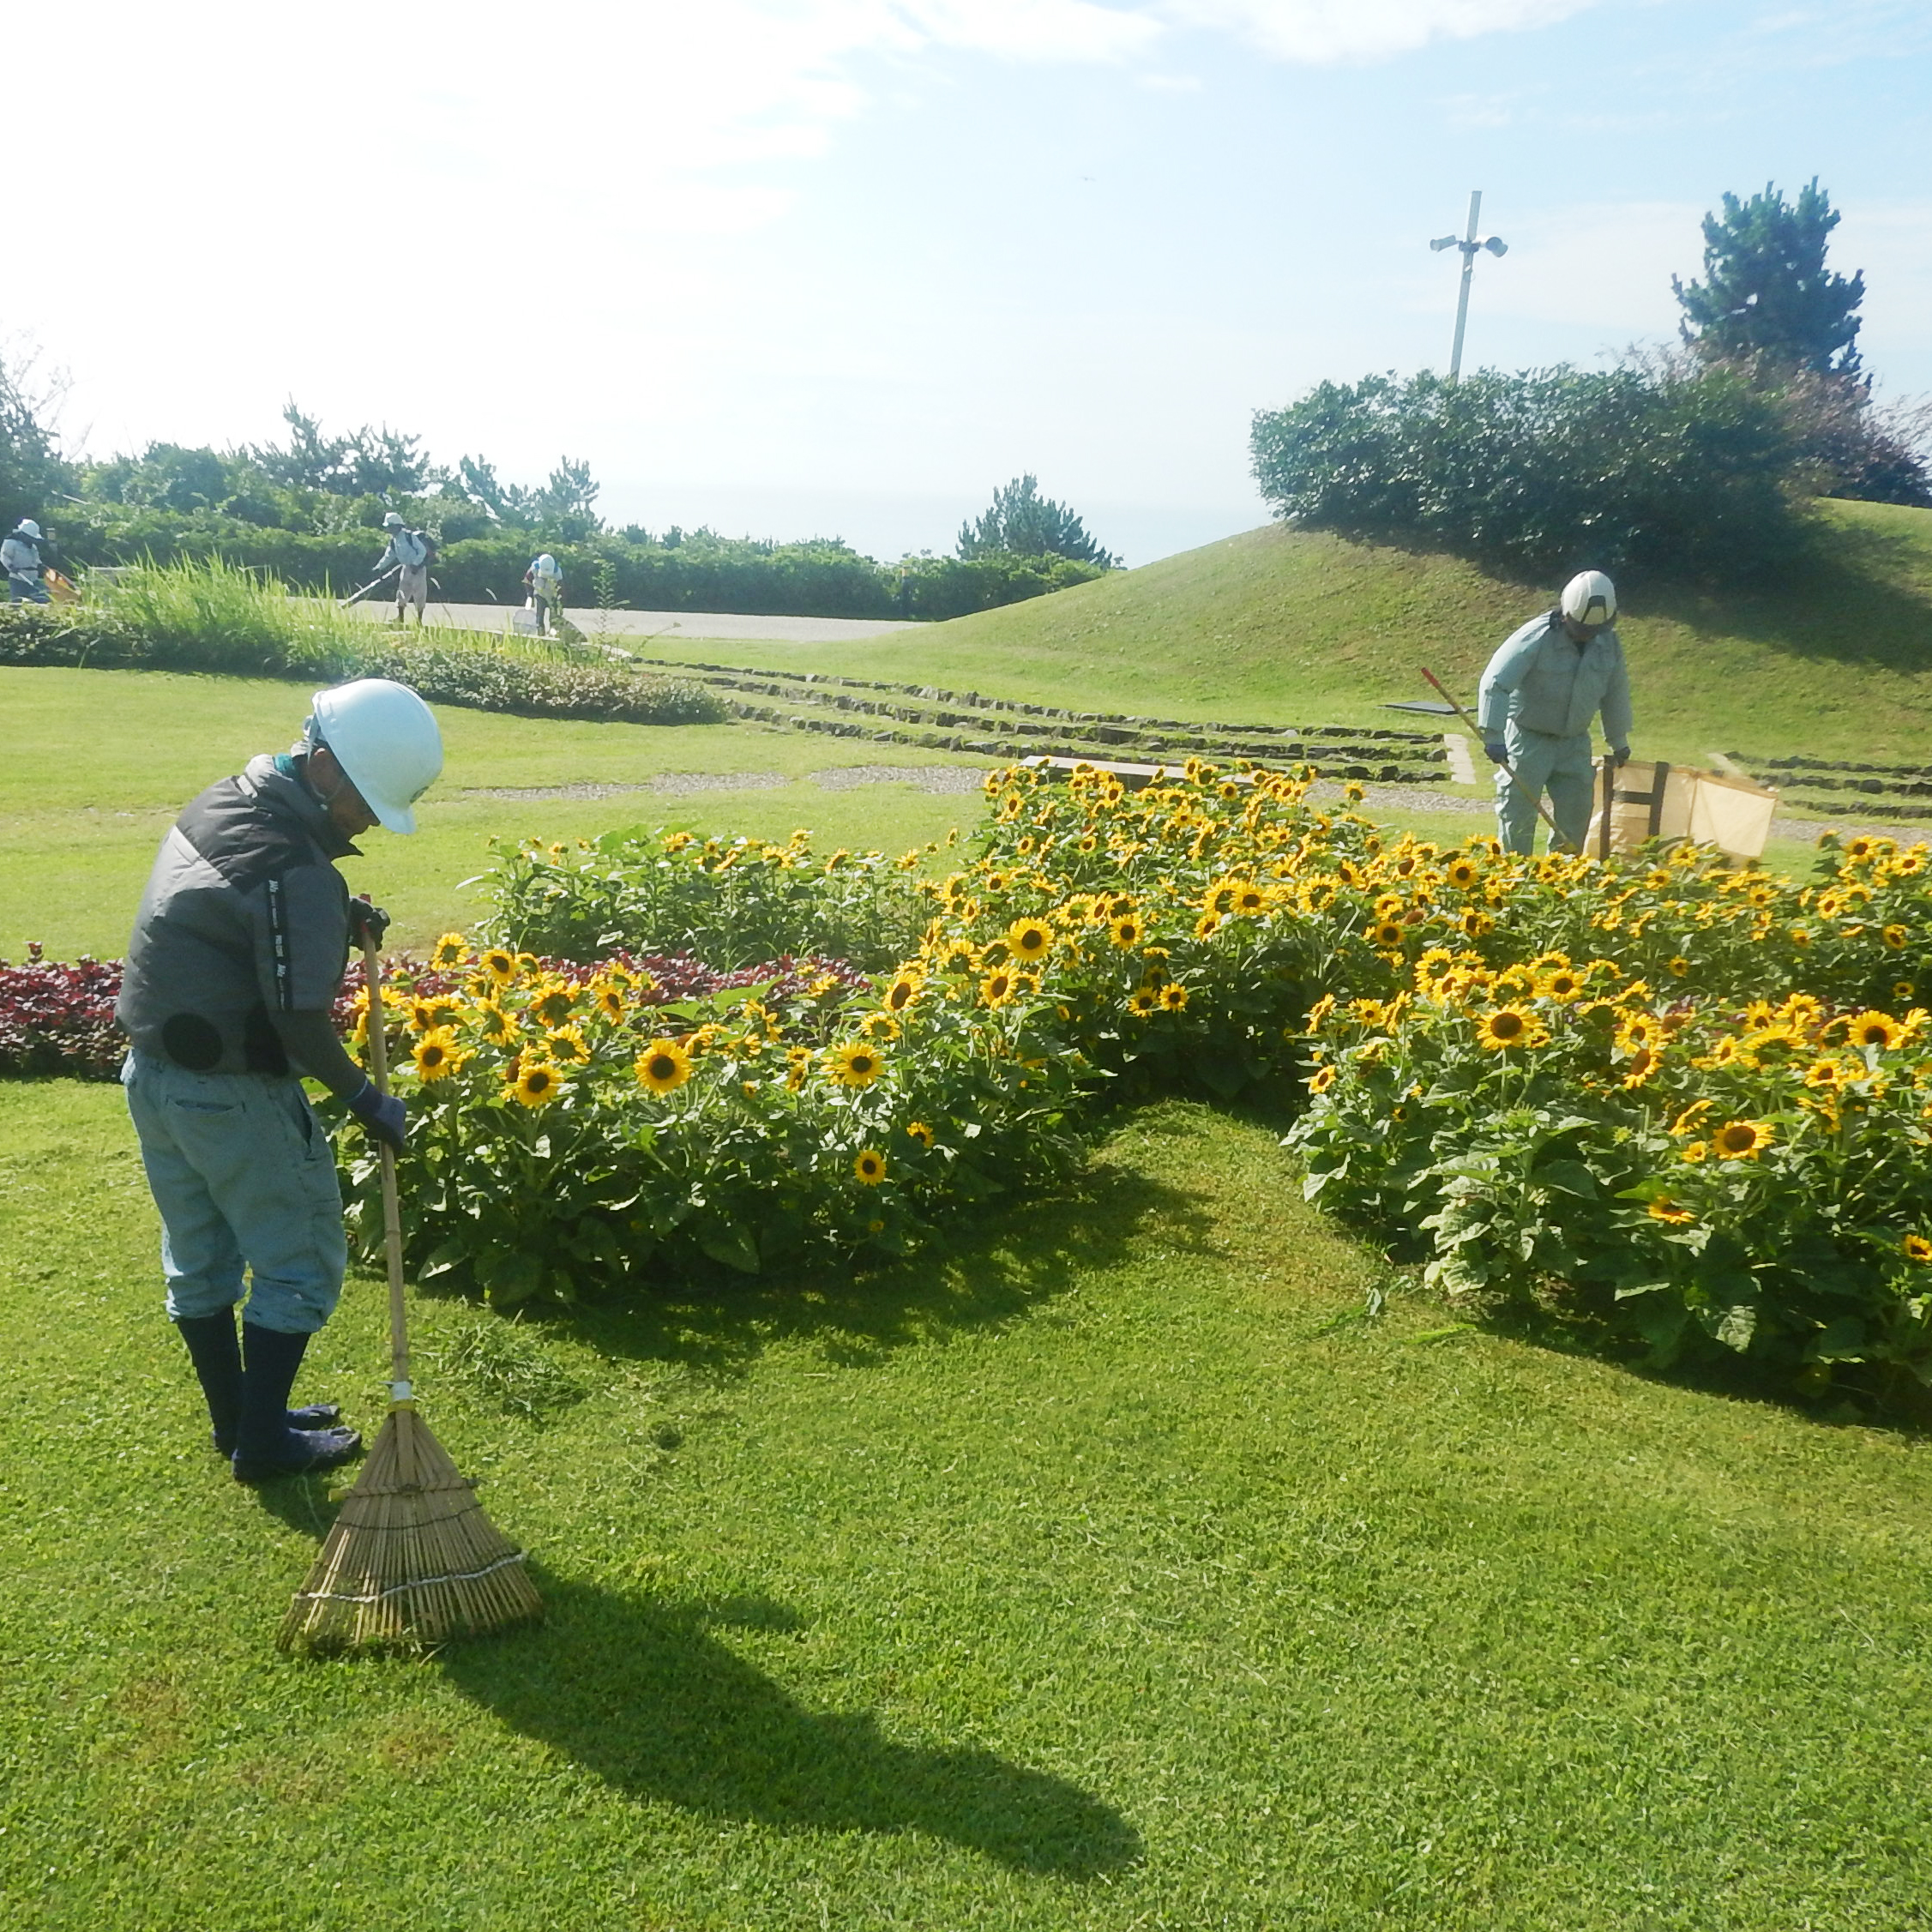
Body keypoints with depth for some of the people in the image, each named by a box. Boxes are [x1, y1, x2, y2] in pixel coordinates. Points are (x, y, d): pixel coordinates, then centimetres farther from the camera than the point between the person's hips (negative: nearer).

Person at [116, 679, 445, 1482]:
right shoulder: (296, 874, -26)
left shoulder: (220, 803, 4)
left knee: (198, 1264, 20)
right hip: (232, 1097, -9)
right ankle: (264, 1443, 18)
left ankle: (236, 1421, 36)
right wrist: (367, 1099, -11)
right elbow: (301, 1022, -26)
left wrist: (336, 919, 2)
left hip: (152, 1070, 10)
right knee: (301, 1264, 8)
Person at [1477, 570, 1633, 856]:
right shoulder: (1537, 637, -22)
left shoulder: (1609, 644, -3)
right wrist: (1493, 736, -31)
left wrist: (1619, 742, 21)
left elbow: (1616, 692, 13)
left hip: (1574, 742, 5)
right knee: (1518, 812, -8)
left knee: (1576, 811, 5)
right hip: (1528, 737, -5)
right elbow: (1495, 683, -25)